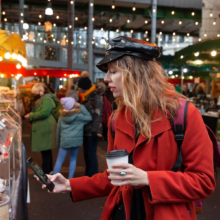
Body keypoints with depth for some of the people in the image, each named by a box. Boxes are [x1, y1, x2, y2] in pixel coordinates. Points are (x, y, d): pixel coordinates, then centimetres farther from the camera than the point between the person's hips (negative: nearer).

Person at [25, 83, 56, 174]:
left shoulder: (47, 99, -15)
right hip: (43, 128, 11)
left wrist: (30, 116, -16)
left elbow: (43, 113, -26)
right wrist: (31, 117, 7)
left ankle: (46, 172, 3)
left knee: (45, 150, -4)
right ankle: (49, 169, 27)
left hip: (45, 128, -11)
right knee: (46, 150, 16)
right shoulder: (41, 99, 19)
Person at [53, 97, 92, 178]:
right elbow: (89, 117, -8)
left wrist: (58, 142, 20)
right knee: (73, 159, 13)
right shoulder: (78, 115, -6)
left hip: (65, 140, 1)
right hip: (76, 140, -1)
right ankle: (70, 178, 15)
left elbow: (58, 130, 11)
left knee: (59, 160, 7)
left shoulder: (61, 116, 6)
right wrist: (81, 106, -6)